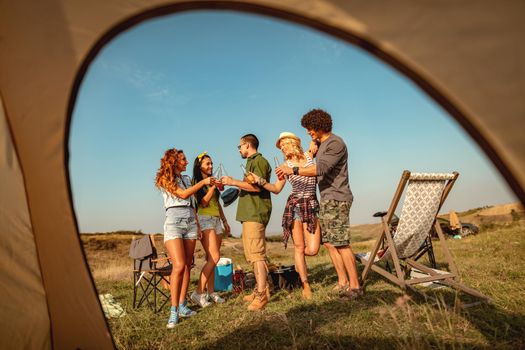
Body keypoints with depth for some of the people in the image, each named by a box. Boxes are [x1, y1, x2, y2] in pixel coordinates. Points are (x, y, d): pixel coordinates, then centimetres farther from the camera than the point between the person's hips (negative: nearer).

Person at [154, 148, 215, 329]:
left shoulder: (186, 178, 19)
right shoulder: (165, 178, 0)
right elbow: (183, 194, -10)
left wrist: (197, 223, 15)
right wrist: (203, 182, -6)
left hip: (190, 221, 6)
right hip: (174, 221, -6)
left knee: (187, 265, 3)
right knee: (179, 265, -17)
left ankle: (182, 305, 10)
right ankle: (173, 311, -12)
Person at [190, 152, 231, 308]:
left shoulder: (213, 181, 19)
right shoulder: (196, 182, -1)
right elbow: (203, 202, -12)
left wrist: (225, 221, 21)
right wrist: (213, 187, -17)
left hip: (216, 220, 7)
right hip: (205, 219, -7)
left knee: (211, 259, 5)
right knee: (214, 257, -17)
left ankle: (211, 292, 9)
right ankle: (199, 293, -11)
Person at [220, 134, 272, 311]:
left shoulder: (259, 161, -6)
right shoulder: (251, 162, 24)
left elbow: (257, 186, -19)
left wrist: (234, 182, -15)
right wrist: (232, 184, 23)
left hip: (256, 213, -10)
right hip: (249, 213, 10)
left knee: (256, 253, -12)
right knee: (252, 254, 11)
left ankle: (262, 294, -9)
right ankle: (260, 290, 17)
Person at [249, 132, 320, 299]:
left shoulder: (309, 155, 6)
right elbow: (276, 189, 6)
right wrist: (260, 180, -9)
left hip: (312, 206, 0)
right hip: (294, 206, 0)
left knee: (312, 250, -7)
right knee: (299, 247, 0)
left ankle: (299, 257, 28)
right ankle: (306, 285, 13)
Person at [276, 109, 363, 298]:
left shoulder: (336, 143, -11)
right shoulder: (320, 144, 19)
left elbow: (321, 169, -24)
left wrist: (293, 170, -24)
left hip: (337, 199, -9)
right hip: (326, 199, 10)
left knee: (340, 243, -8)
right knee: (329, 242, 9)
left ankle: (355, 286, 1)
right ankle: (343, 282, 16)